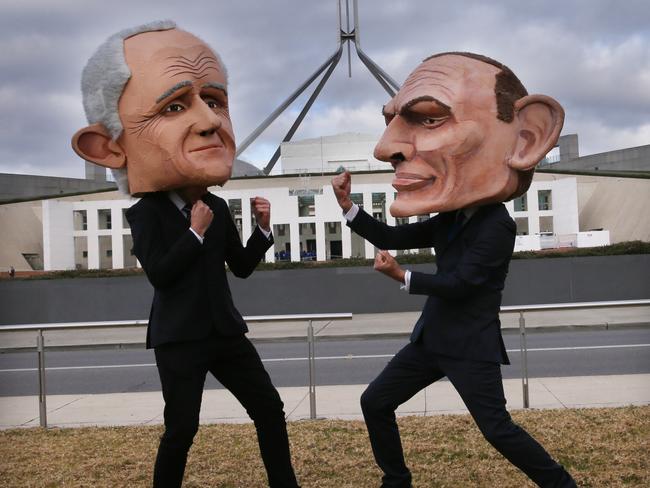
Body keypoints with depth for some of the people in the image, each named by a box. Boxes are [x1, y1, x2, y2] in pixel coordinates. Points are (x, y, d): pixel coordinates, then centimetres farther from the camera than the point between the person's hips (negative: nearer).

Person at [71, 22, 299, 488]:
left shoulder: (218, 208, 5)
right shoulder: (145, 213, -10)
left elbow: (243, 266, 10)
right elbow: (161, 275, -18)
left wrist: (263, 229, -4)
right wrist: (196, 232, -20)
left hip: (224, 329, 5)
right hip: (179, 339, -5)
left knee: (270, 407, 9)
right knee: (181, 429, -1)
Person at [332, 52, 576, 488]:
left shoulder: (497, 226, -17)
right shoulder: (450, 219, 8)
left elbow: (459, 284, -21)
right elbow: (390, 237, 8)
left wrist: (401, 277, -15)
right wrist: (348, 206, -2)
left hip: (472, 345, -8)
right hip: (433, 337, 9)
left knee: (498, 429, -7)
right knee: (375, 403, 10)